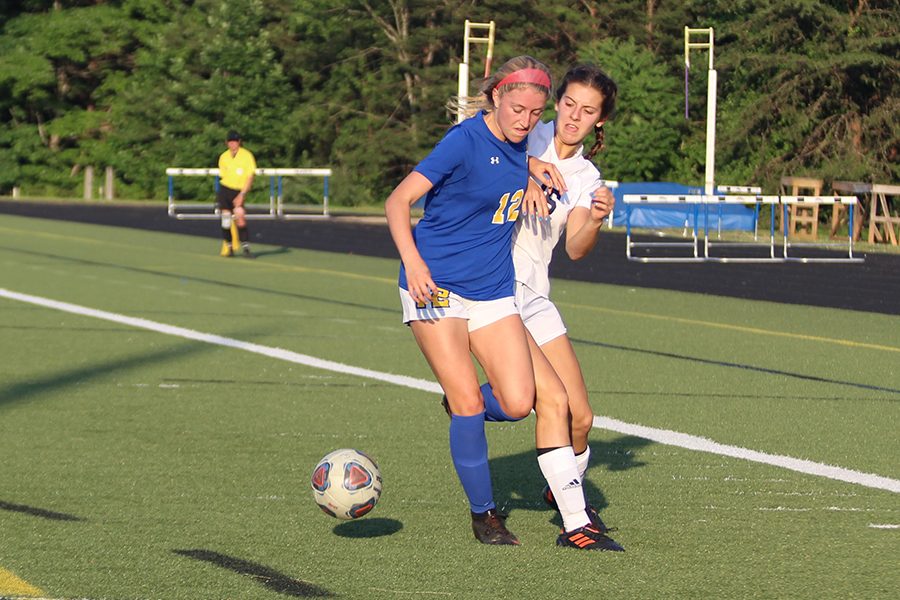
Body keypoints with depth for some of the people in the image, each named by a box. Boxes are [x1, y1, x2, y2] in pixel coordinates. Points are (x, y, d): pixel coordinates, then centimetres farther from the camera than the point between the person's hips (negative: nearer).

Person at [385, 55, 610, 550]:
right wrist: (412, 262, -29)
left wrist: (536, 167, 6)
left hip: (493, 292, 5)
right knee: (469, 402, -11)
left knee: (518, 403, -10)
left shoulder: (523, 147, 5)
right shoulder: (466, 141, -14)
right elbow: (397, 203, -15)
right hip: (435, 286, -5)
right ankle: (483, 513, 6)